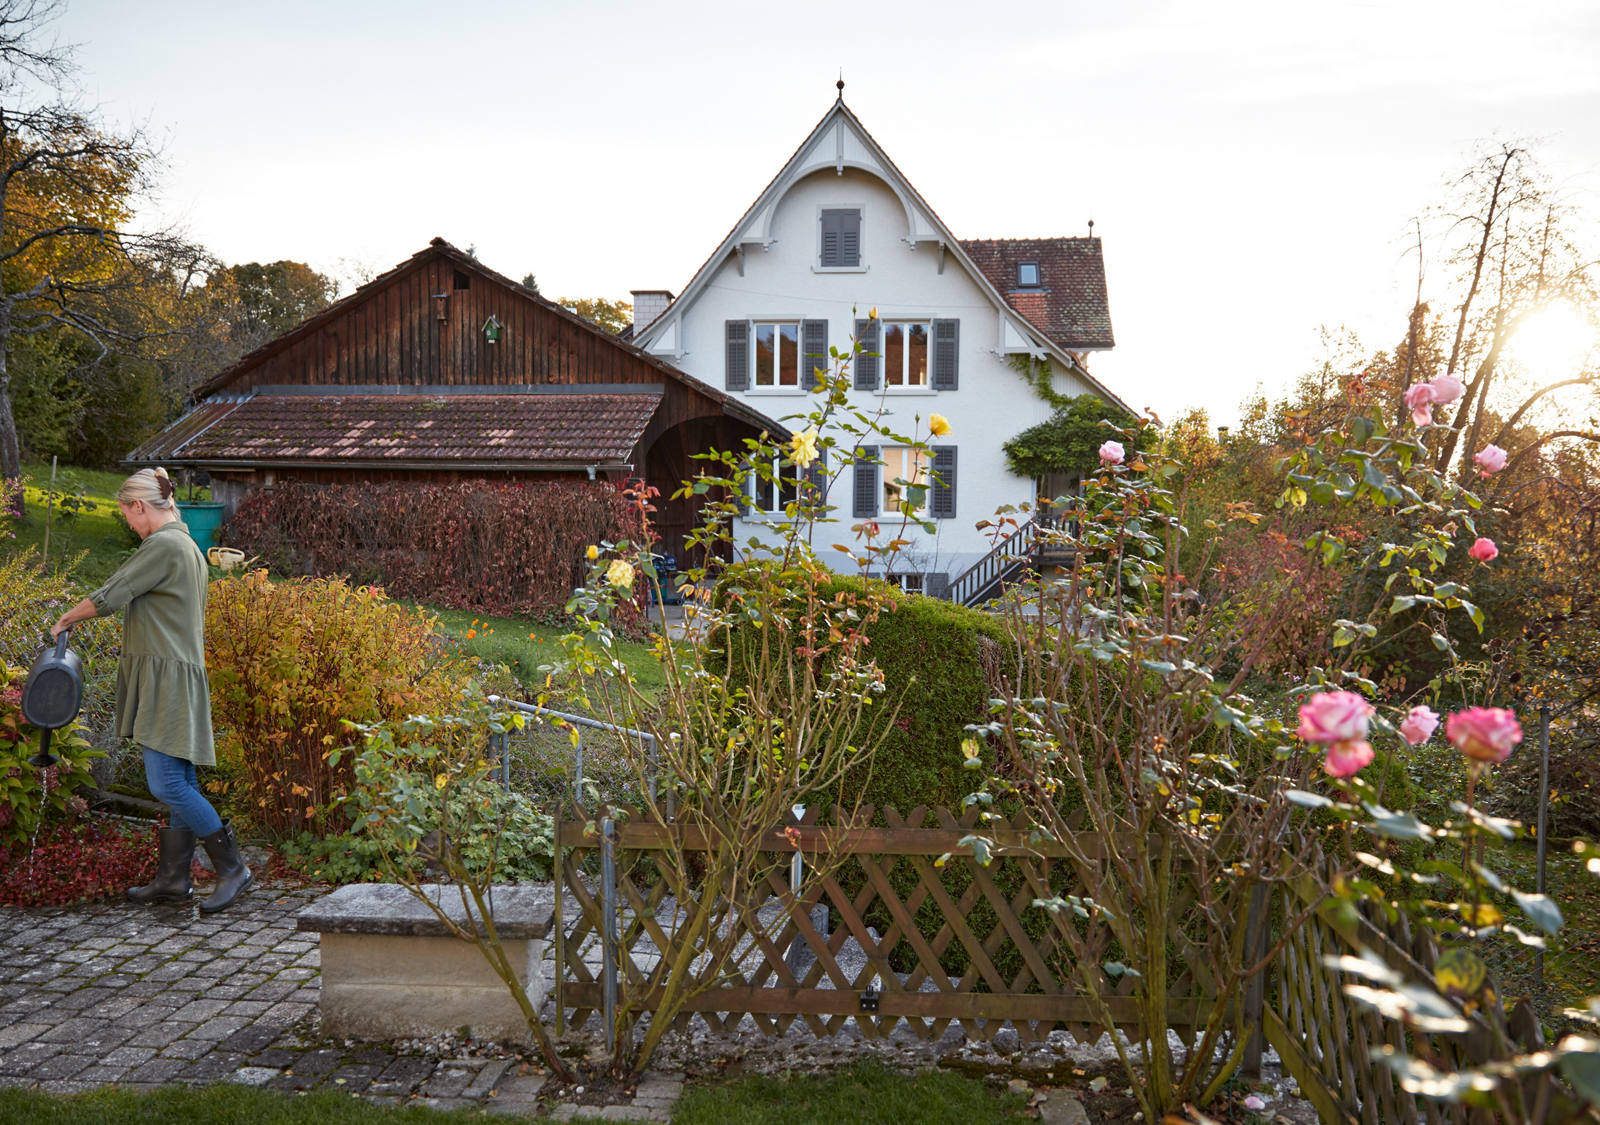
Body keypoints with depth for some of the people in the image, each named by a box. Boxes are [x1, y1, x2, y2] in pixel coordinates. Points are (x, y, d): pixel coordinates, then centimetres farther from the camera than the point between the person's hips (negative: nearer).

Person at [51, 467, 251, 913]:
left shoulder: (163, 545, -14)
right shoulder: (187, 546, 19)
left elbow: (109, 596, -13)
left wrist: (66, 620, 4)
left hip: (169, 677, -10)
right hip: (169, 677, 10)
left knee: (166, 783, -12)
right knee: (180, 781, 11)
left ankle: (232, 868, -7)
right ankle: (174, 877, 16)